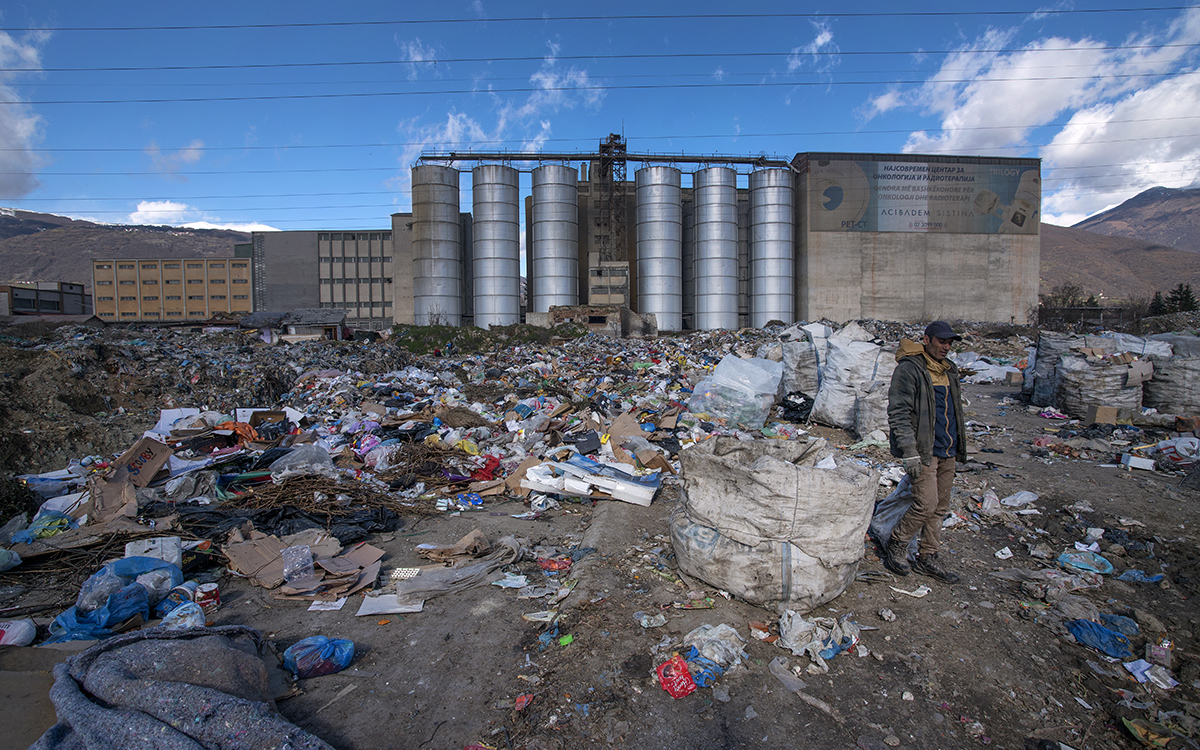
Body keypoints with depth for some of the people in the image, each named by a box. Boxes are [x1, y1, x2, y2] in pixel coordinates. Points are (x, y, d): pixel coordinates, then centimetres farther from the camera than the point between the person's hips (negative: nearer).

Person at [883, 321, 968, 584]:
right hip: (923, 450, -8)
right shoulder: (909, 369, -12)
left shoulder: (948, 370, 14)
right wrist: (910, 453, -21)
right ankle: (895, 547, 10)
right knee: (926, 504, -10)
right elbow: (898, 413, -17)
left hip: (947, 450, 8)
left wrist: (959, 447, 22)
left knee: (940, 506, 11)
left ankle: (928, 557, 23)